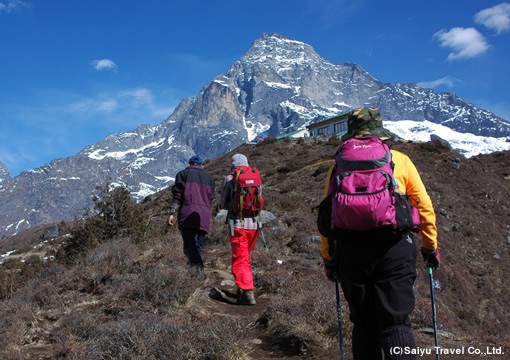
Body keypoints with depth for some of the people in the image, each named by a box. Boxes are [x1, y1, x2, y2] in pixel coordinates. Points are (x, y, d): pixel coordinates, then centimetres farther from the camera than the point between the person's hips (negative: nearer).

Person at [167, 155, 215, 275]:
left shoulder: (183, 174, 8)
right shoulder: (209, 177, 20)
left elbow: (177, 194, -2)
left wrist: (172, 213, -4)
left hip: (188, 216, -4)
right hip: (204, 218, 4)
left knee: (190, 245, -9)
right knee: (198, 246, 12)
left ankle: (197, 268, -24)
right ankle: (199, 270, 10)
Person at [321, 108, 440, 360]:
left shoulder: (340, 165, 11)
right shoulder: (400, 161, 9)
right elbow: (424, 207, 8)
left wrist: (328, 258, 15)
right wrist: (431, 246, 19)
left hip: (351, 250, 2)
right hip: (393, 248, -1)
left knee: (363, 323, 14)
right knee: (396, 322, 2)